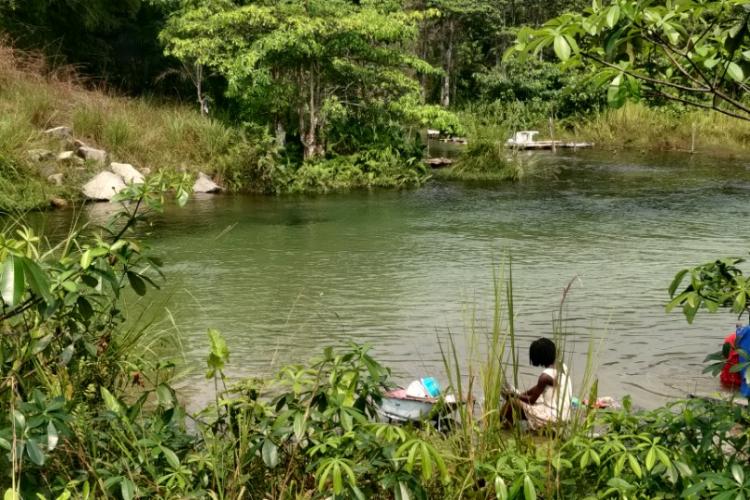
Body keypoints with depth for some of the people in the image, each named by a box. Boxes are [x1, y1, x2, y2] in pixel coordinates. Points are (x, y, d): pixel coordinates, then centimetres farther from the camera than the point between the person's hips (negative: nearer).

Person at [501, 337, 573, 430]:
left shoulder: (546, 376, -20)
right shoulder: (562, 367, 5)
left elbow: (532, 400, -10)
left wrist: (515, 394, 5)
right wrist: (520, 394, 14)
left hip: (552, 417, -9)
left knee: (512, 402, -5)